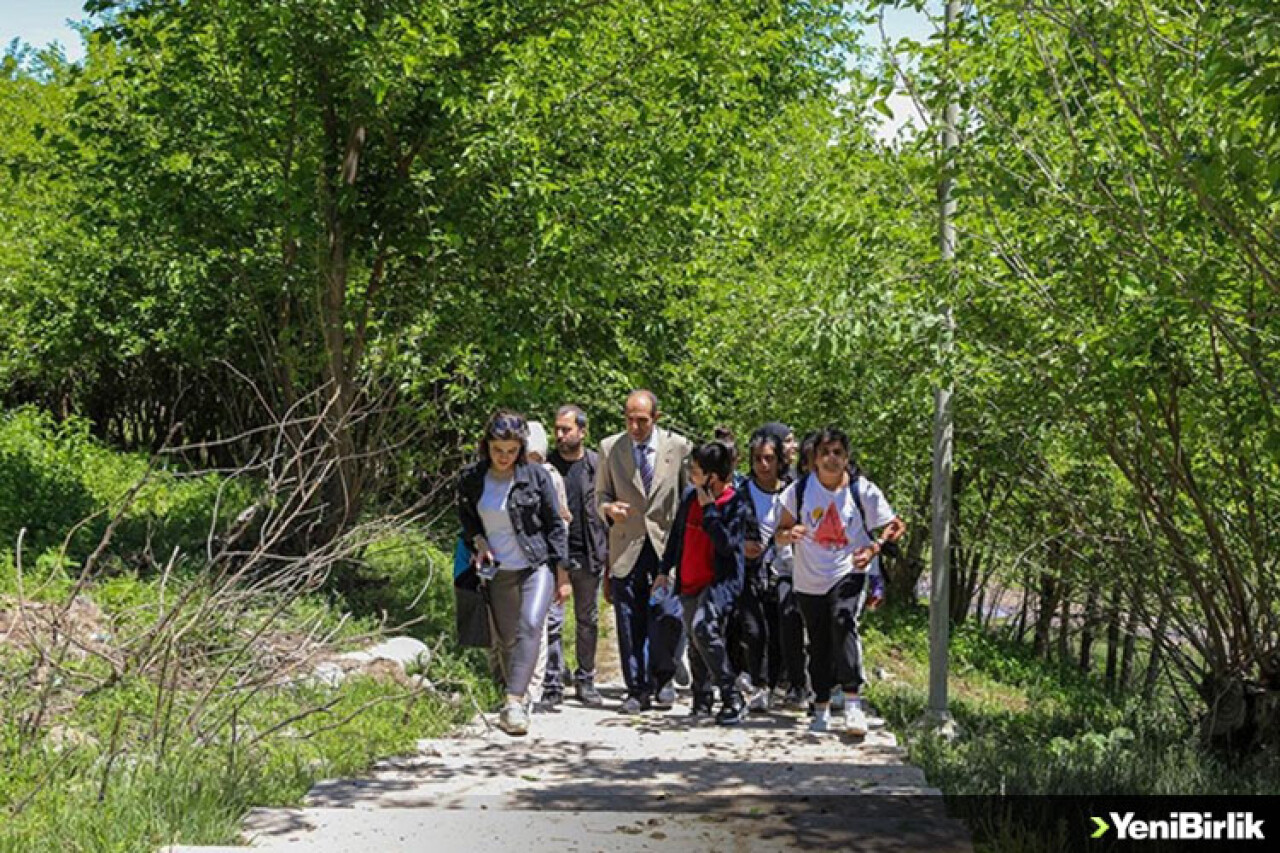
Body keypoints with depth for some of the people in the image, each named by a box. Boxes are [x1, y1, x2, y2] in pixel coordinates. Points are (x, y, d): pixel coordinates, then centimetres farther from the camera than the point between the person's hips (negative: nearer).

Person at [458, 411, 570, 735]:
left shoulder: (536, 476, -6)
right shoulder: (470, 479, 1)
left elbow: (555, 524, 0)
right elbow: (465, 518, 18)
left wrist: (562, 571, -2)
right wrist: (478, 541, -3)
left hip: (538, 565, -3)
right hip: (500, 572, 3)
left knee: (530, 625, -22)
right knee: (507, 637, 7)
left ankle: (514, 702, -28)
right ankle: (518, 701, 23)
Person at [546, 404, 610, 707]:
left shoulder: (598, 464, 3)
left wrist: (606, 553, 0)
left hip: (588, 554, 1)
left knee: (588, 621, 10)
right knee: (552, 621, -5)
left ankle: (585, 681, 22)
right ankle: (553, 684, 3)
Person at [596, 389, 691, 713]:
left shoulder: (679, 446, 2)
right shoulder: (609, 448, 3)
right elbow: (601, 494, 10)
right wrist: (608, 508, -13)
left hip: (668, 545, -1)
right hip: (626, 547, 1)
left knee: (668, 616, -5)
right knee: (630, 624, 4)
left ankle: (661, 679, 16)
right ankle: (636, 690, 16)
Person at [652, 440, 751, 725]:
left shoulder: (736, 505, -12)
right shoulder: (690, 497, 6)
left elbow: (727, 544, -24)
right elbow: (677, 534, 18)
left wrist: (709, 508, -20)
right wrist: (665, 570, 21)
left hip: (720, 582, -7)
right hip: (689, 583, 7)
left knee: (703, 628, -28)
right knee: (695, 647, 13)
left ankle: (733, 699, -20)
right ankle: (701, 700, 30)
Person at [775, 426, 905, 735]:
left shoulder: (863, 490, -7)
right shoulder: (799, 490, -4)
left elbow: (897, 526, 1)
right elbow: (780, 533, 3)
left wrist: (874, 548, -16)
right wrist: (790, 534, -21)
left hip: (848, 573, -2)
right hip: (809, 580, 2)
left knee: (843, 623, -27)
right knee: (818, 644, 9)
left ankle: (852, 701, -27)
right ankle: (821, 708, 25)